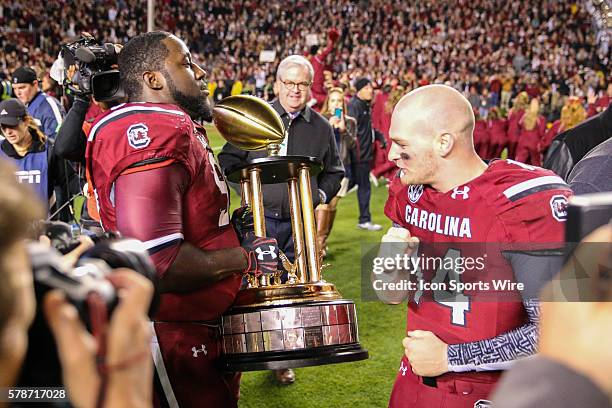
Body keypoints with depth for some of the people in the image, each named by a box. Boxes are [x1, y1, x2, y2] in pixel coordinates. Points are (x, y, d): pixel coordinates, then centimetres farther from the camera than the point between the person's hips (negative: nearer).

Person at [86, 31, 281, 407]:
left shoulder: (177, 129, 13)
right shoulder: (155, 134, -21)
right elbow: (155, 260, -32)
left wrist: (228, 231, 9)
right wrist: (244, 258, -19)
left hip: (201, 328, 10)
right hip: (175, 342, -10)